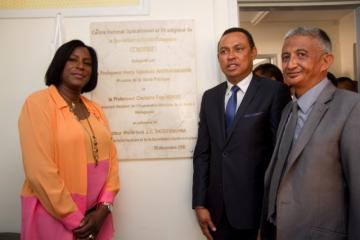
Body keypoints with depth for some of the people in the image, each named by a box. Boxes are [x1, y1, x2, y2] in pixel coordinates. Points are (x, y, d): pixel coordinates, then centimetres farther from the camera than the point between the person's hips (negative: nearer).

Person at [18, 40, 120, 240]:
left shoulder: (96, 110, 10)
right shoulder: (38, 103, -10)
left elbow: (111, 159, 6)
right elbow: (40, 171, -17)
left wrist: (104, 207, -7)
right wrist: (75, 220, -15)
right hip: (53, 216, -5)